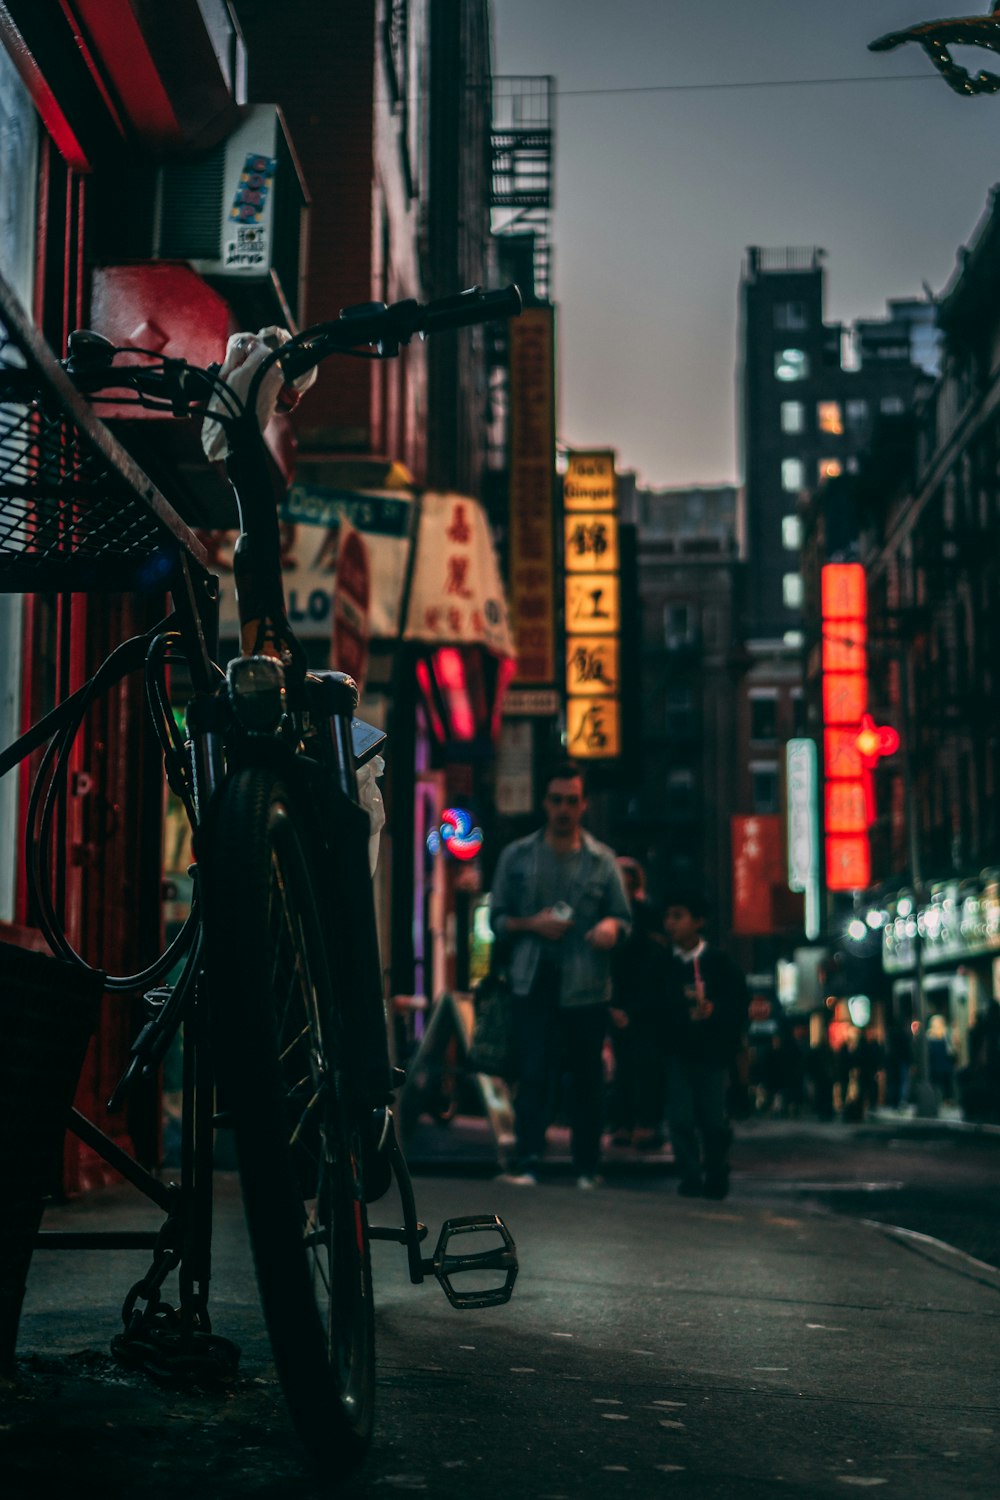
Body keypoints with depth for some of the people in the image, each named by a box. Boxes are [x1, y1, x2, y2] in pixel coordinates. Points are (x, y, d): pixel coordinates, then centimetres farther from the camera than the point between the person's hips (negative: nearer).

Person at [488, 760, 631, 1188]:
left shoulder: (602, 860, 13)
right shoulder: (516, 856, 11)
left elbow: (624, 919, 13)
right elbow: (497, 919, 11)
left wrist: (612, 926, -11)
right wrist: (531, 924, -9)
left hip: (586, 985, 1)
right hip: (533, 981, -1)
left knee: (587, 1079, 3)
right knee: (533, 1073, -12)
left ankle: (587, 1168, 11)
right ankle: (526, 1161, -13)